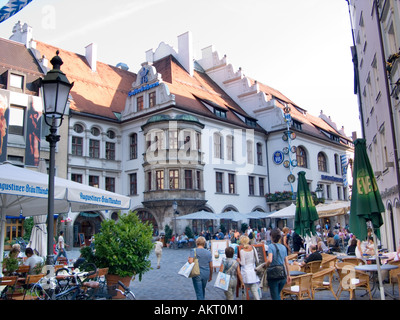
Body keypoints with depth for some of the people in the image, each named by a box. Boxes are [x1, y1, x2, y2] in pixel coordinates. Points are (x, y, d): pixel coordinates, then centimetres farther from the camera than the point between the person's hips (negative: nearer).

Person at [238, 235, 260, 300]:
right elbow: (256, 260, 7)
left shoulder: (242, 251, -14)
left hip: (246, 272, -4)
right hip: (253, 271, 4)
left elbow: (243, 263, -13)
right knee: (255, 290, 4)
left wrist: (239, 260, 6)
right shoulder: (252, 248, 0)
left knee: (246, 290, 8)